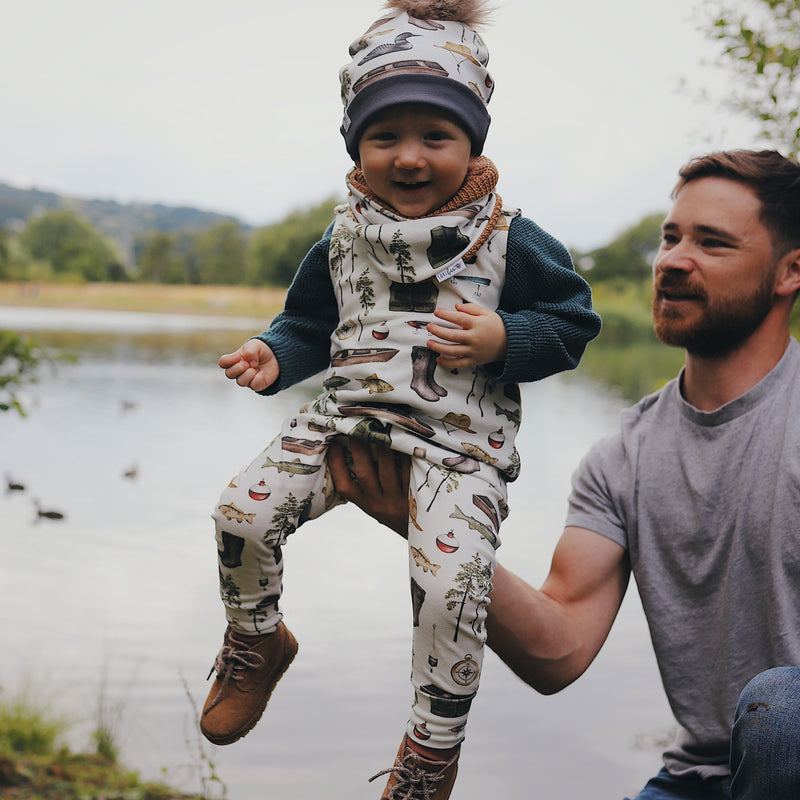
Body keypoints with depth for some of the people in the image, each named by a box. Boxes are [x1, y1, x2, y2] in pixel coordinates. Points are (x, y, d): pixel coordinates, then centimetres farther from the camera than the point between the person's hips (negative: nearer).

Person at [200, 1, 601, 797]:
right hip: (346, 418, 4)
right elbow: (311, 324, 19)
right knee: (243, 510, -12)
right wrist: (273, 356, -2)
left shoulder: (510, 240, -4)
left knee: (450, 584, -22)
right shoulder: (344, 237, 6)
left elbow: (573, 320, 3)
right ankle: (256, 640, 19)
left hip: (458, 440, -4)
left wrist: (504, 340, -15)